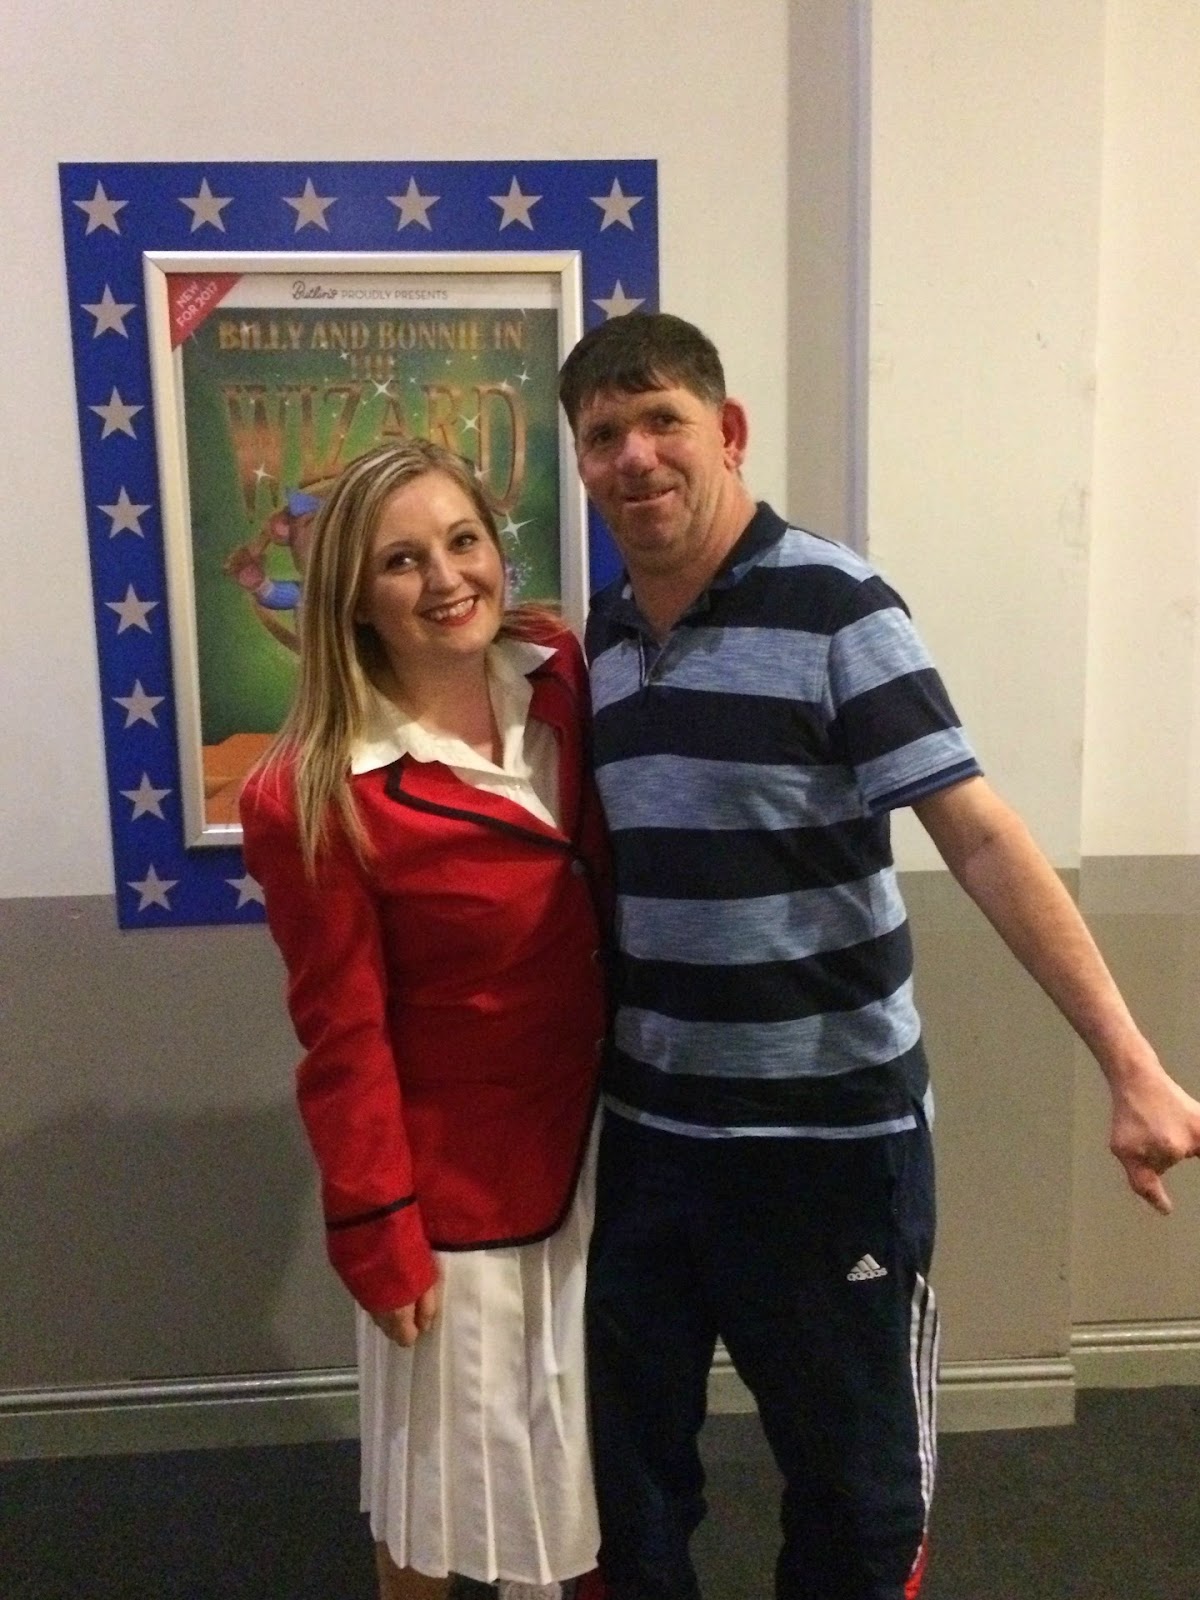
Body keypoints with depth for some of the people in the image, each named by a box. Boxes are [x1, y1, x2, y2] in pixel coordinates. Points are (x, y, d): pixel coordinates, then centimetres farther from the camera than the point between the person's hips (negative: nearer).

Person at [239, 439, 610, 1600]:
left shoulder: (559, 676, -7)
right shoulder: (310, 798, -22)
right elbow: (343, 1039, -16)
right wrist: (378, 1235, -10)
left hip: (588, 1143, 5)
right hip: (450, 1182, -5)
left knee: (594, 1458, 25)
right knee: (444, 1474, 17)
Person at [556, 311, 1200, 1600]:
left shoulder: (831, 607, -13)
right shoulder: (595, 640, 5)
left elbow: (979, 837, -19)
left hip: (830, 1133, -5)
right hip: (647, 1129, 5)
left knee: (853, 1472, 16)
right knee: (629, 1455, 20)